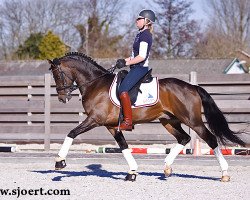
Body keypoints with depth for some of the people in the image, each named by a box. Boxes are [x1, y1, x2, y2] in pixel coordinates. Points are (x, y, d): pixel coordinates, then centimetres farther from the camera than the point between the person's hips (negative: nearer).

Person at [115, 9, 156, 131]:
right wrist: (124, 60, 12)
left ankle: (128, 122, -27)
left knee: (122, 90, -25)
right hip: (137, 68, 11)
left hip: (140, 68, -11)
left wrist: (126, 63, -19)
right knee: (119, 87, 14)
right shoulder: (142, 34, 19)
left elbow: (142, 56, -22)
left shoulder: (145, 35, -13)